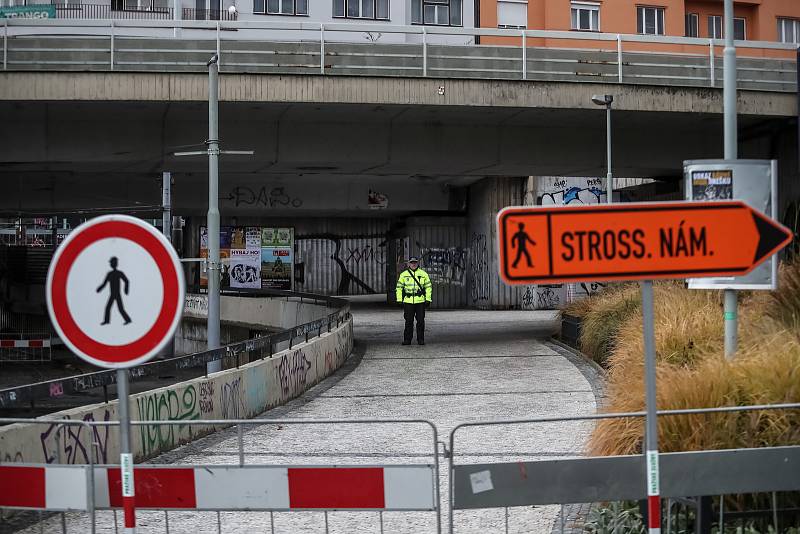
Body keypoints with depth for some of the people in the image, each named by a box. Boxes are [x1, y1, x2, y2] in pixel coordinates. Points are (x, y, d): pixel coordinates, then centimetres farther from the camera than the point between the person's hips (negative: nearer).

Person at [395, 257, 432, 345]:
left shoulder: (423, 274, 6)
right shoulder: (403, 274, 8)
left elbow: (428, 287, 8)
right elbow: (399, 287, 9)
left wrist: (428, 299, 1)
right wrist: (399, 300, 2)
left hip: (420, 301, 0)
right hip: (408, 301, 0)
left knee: (420, 321, 1)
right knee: (408, 321, 1)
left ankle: (421, 339, 8)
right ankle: (407, 339, 8)